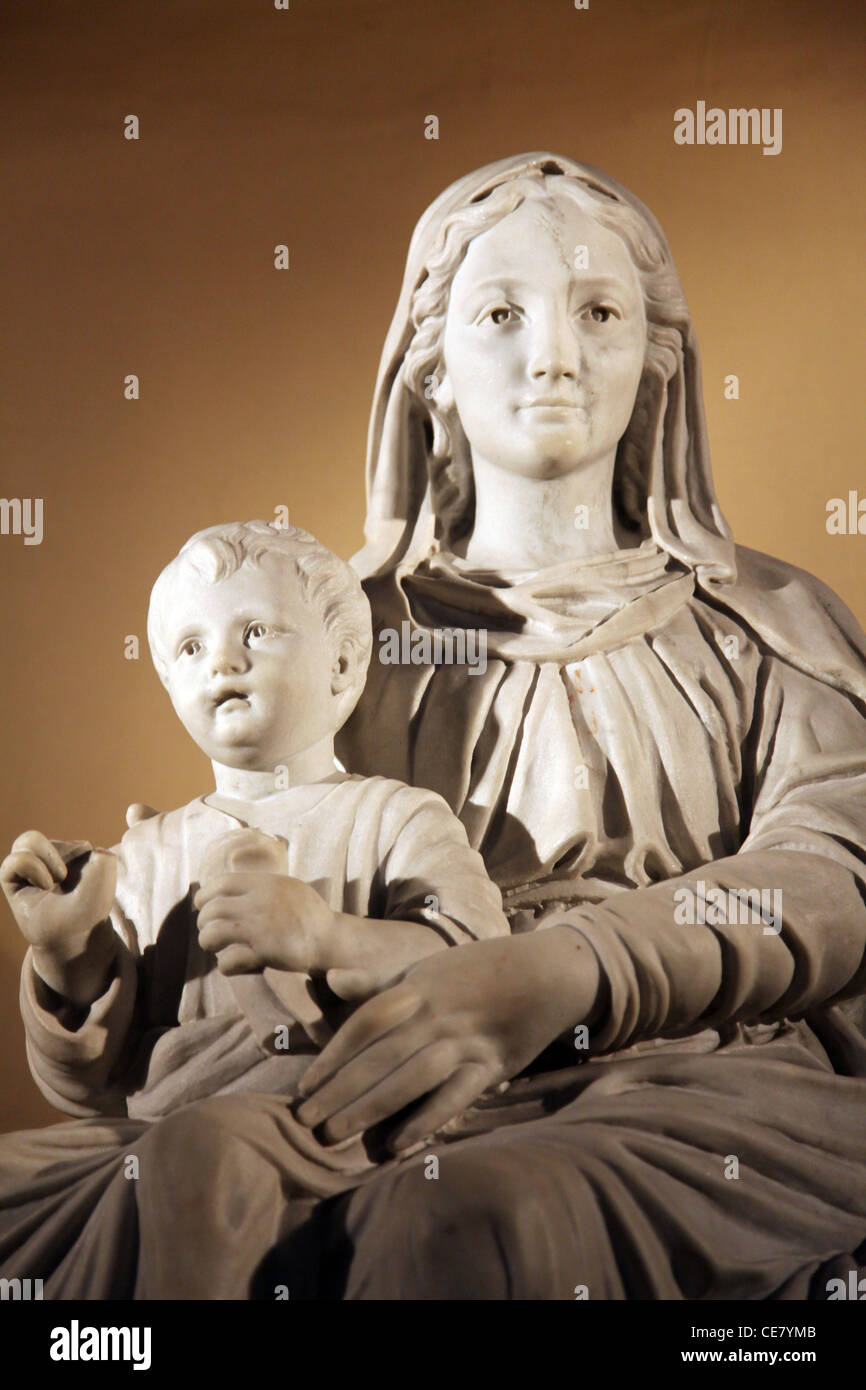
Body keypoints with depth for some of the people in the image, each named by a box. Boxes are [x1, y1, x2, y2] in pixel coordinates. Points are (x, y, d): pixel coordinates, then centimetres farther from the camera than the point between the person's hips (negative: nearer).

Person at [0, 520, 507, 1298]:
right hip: (147, 1132, 6)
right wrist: (69, 957, -4)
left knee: (198, 1149, -36)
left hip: (329, 1119, -5)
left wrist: (324, 940, -25)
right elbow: (94, 1086, 17)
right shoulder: (152, 853, 21)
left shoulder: (395, 820, 9)